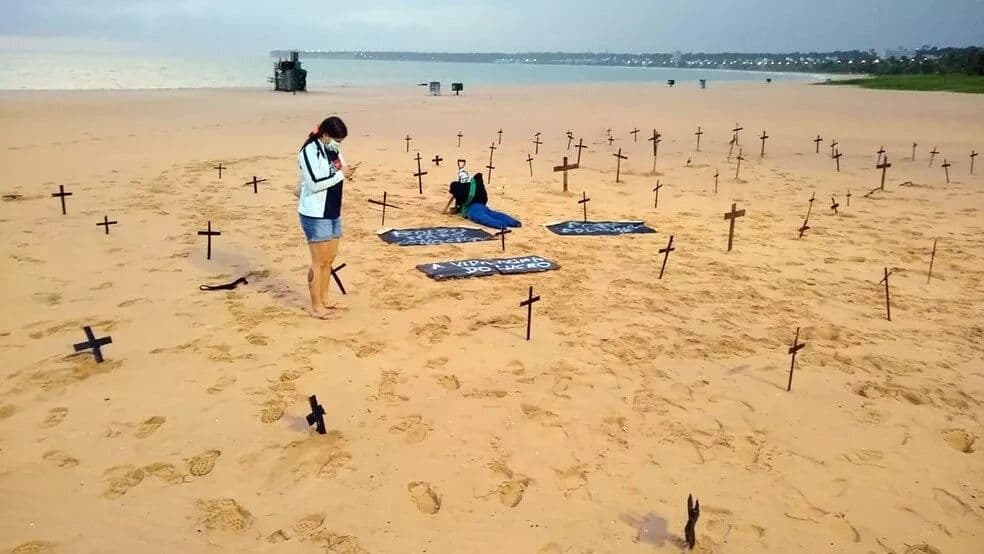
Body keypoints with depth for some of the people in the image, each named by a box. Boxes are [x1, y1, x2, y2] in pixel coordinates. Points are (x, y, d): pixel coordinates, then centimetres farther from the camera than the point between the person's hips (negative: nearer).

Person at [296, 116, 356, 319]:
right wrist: (340, 174, -19)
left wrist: (345, 171, 3)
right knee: (319, 261, -3)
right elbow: (315, 184, -23)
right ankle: (316, 307, 7)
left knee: (330, 258, 14)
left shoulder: (333, 151, 8)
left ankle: (324, 299, 27)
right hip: (315, 215, -8)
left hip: (333, 213, 8)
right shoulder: (309, 152, -15)